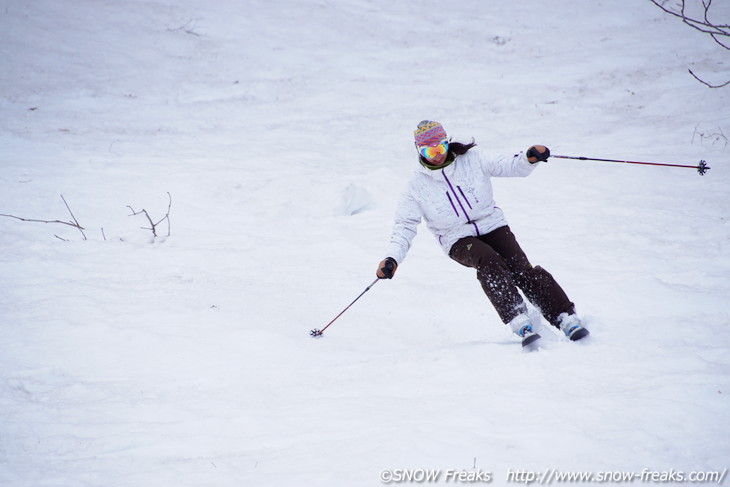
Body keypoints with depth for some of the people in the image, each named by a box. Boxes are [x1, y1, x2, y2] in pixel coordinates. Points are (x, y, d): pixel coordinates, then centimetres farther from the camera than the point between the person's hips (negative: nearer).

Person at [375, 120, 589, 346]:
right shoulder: (417, 187, -2)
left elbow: (507, 167, 3)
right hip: (459, 240, -1)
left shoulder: (471, 159, 1)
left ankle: (566, 318, -21)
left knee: (521, 268, -21)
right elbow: (405, 226, -3)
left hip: (492, 225, 2)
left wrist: (529, 158, -20)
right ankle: (518, 321, -38)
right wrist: (392, 258, -18)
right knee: (489, 261, -32)